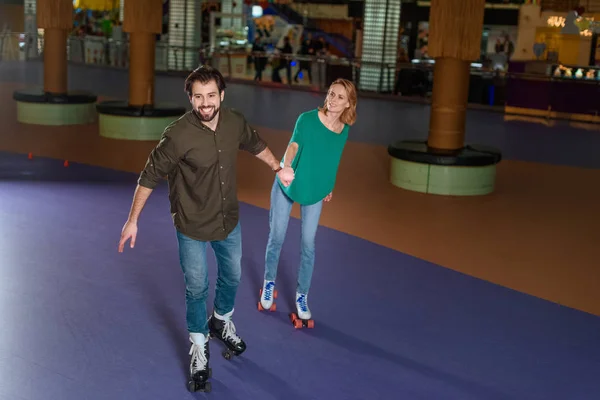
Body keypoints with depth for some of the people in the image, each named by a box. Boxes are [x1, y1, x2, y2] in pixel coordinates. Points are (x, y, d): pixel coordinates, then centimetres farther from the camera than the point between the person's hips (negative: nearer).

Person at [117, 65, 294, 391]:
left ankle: (221, 322, 53)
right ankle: (199, 346, 35)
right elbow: (150, 177, -17)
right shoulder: (178, 135, -27)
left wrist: (278, 169, 18)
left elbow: (255, 144, 10)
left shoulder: (235, 122, -13)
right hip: (192, 227, -5)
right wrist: (133, 220, -15)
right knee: (196, 288, 11)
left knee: (232, 276, 24)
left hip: (229, 220, 5)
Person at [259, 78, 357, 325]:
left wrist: (329, 187, 16)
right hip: (286, 185, -2)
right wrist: (285, 166, -58)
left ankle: (302, 295, 22)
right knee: (276, 238, 9)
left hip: (315, 192, 3)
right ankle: (269, 283, 34)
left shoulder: (344, 130, -8)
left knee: (308, 245, 4)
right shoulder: (308, 119, -21)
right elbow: (294, 144, -38)